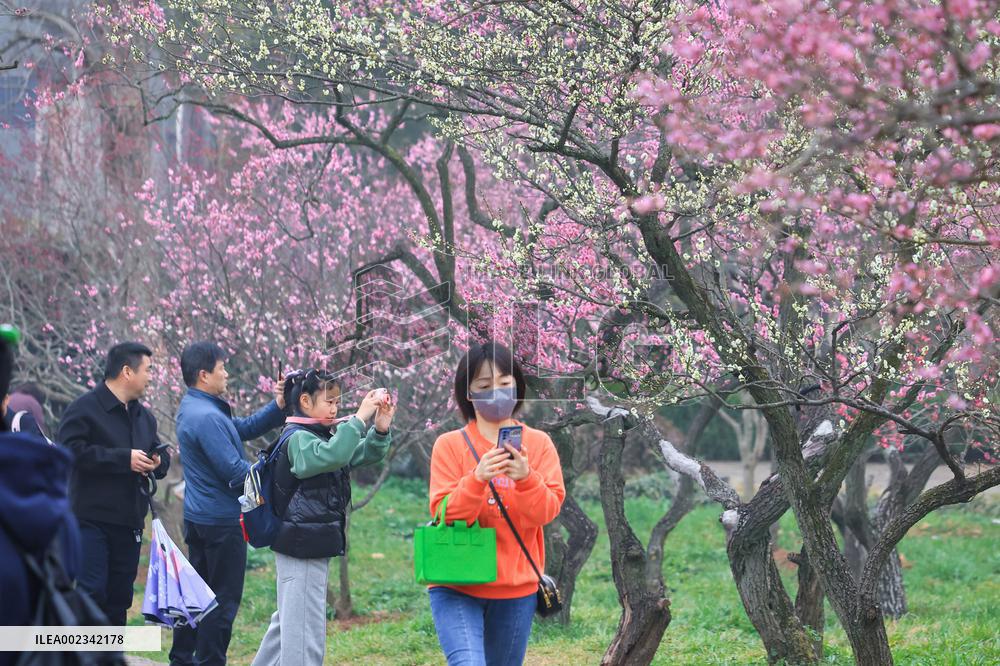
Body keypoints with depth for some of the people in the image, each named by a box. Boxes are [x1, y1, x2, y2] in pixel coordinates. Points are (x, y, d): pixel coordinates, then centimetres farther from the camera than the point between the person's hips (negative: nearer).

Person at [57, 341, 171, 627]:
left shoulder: (144, 416, 18)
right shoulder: (85, 408, -8)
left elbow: (160, 453, 30)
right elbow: (70, 450, -20)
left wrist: (158, 462, 4)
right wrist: (124, 458, -20)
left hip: (129, 524, 8)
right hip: (91, 520, -8)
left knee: (118, 597, 10)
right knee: (91, 592, -15)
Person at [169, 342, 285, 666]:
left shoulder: (191, 408, 10)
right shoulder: (207, 417, -23)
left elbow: (244, 428, 12)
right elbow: (235, 472, -22)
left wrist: (277, 407, -1)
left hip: (198, 516, 10)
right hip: (222, 519, -10)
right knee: (225, 598, -1)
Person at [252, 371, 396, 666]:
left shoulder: (321, 437, 16)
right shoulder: (297, 438, -14)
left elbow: (368, 454, 13)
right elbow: (332, 456, -33)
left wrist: (380, 427, -6)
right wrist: (359, 418, -33)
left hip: (312, 547, 10)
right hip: (302, 549, -10)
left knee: (287, 624, 18)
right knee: (306, 631, -10)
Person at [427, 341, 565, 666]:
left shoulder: (538, 443, 4)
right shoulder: (450, 445, 0)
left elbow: (547, 511, -6)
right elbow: (445, 516, -8)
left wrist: (526, 478, -25)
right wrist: (477, 478, -25)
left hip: (516, 589, 3)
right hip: (458, 586, -3)